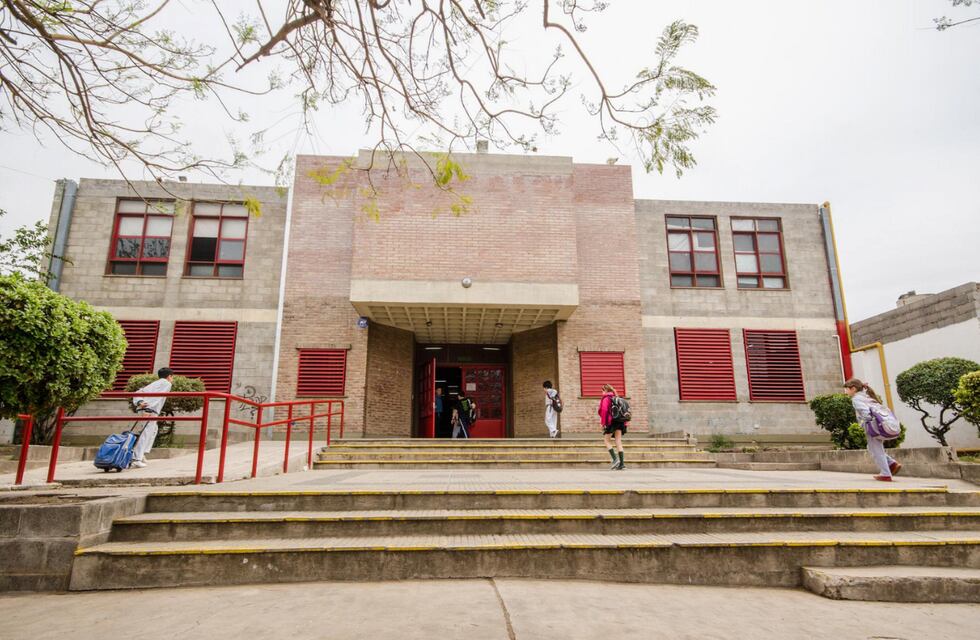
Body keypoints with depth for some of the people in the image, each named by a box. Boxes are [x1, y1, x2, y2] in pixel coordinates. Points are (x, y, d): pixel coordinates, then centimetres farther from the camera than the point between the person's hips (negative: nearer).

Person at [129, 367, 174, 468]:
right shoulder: (167, 383, 8)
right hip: (151, 410, -8)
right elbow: (158, 397, -9)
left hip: (142, 408, 8)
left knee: (154, 429, 25)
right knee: (146, 433, -9)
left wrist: (139, 402, 0)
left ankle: (142, 453, 19)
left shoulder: (154, 383, 30)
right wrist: (149, 409, -19)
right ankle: (136, 459, -15)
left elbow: (138, 392, 16)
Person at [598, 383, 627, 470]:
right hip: (620, 422, 6)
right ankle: (622, 463, 0)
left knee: (607, 440, 5)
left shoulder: (606, 398, -3)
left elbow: (604, 410, -14)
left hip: (611, 421, -6)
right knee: (618, 441, 5)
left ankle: (615, 459, -10)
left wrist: (603, 423, -11)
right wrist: (624, 423, 17)